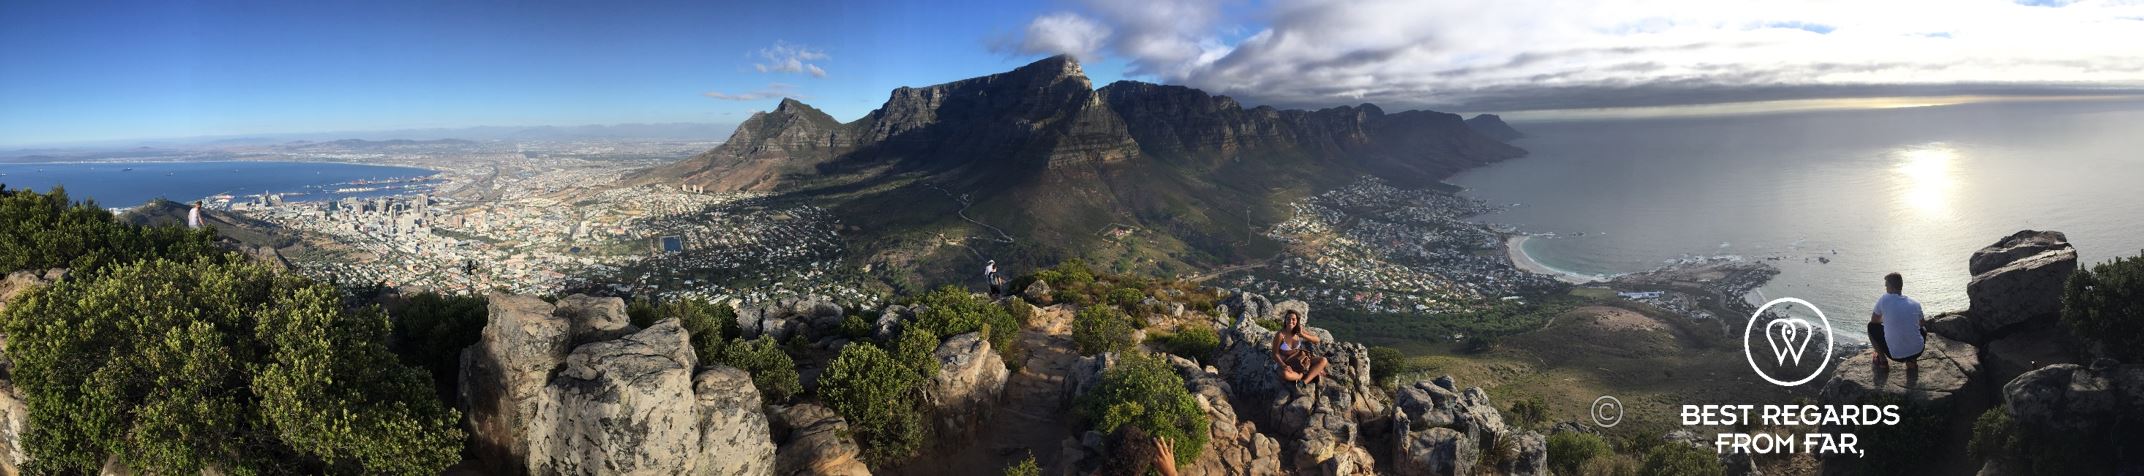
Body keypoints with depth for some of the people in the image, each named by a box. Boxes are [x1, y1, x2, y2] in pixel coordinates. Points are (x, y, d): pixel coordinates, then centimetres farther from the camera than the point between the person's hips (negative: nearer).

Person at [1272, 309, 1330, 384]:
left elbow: (1317, 340, -3)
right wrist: (1284, 365, -30)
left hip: (1301, 361, 6)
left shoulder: (1298, 331, -2)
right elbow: (1275, 354, -14)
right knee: (1285, 374, -41)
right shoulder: (1280, 334, -17)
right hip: (1287, 364, -5)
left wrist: (1302, 335, -18)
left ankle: (1304, 382, -22)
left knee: (1323, 361, -13)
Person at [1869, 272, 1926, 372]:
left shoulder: (1884, 300, -5)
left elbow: (1874, 320, 10)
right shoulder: (1916, 304, 6)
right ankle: (1912, 361, 14)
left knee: (1872, 327, 20)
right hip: (1917, 351, 3)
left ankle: (1882, 361, 17)